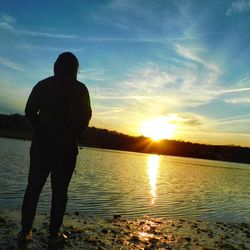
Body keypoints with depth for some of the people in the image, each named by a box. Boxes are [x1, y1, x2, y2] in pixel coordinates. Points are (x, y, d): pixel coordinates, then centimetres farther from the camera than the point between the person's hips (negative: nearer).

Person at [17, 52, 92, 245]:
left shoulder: (43, 85, 8)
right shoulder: (80, 89, 2)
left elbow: (29, 111, 1)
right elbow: (86, 116, -2)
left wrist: (43, 130, 10)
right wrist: (74, 136, 7)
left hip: (42, 143, 2)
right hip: (66, 145, -2)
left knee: (33, 188, 11)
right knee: (60, 190, 5)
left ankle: (25, 231, 13)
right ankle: (54, 233, 8)